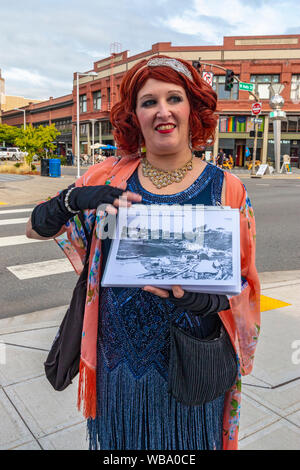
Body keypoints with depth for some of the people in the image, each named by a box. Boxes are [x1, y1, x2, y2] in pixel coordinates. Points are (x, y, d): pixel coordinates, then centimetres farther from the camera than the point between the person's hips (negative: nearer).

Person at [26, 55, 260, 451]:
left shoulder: (224, 188, -9)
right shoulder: (111, 176, -5)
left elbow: (243, 282, -4)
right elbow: (35, 228, -3)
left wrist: (205, 300, -26)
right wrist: (75, 199, -23)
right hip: (118, 358, 2)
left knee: (186, 443, 21)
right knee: (119, 441, 24)